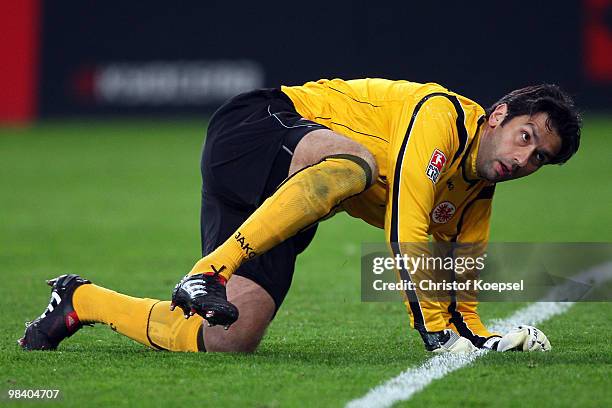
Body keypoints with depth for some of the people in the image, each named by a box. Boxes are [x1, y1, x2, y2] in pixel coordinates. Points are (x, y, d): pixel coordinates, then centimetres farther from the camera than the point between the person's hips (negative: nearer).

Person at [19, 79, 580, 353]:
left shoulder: (476, 199, 11)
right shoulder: (443, 116, -16)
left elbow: (458, 296, 17)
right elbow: (406, 234, -25)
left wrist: (481, 339, -3)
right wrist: (438, 333, -24)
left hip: (277, 206, 9)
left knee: (229, 341, -11)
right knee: (355, 163, -41)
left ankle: (82, 301, 11)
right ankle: (209, 270, -38)